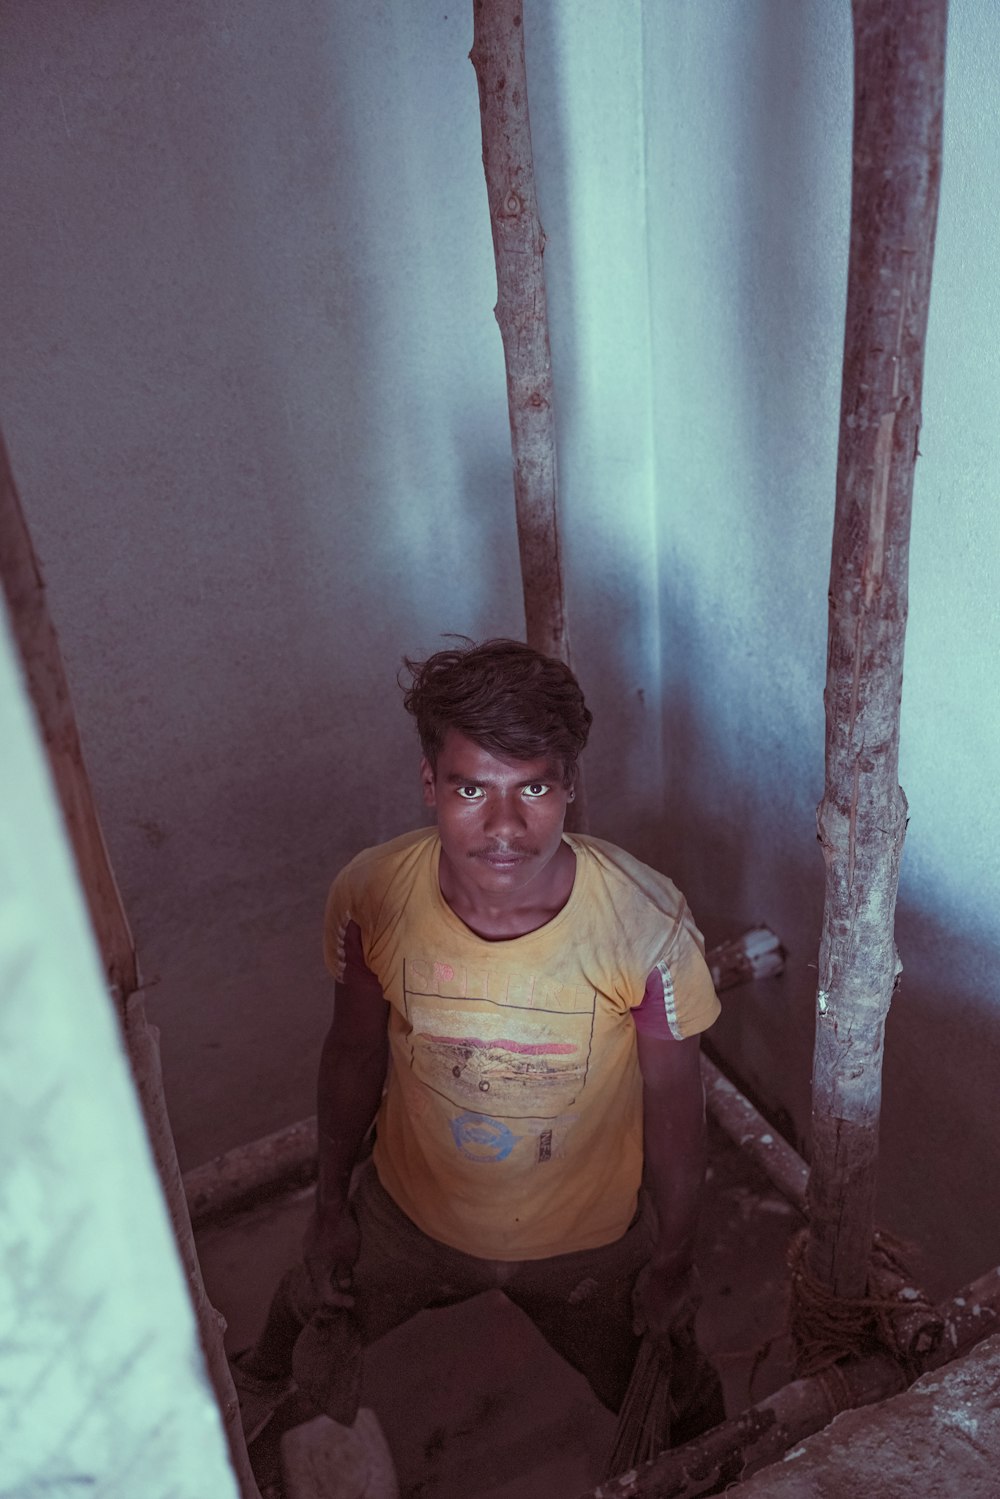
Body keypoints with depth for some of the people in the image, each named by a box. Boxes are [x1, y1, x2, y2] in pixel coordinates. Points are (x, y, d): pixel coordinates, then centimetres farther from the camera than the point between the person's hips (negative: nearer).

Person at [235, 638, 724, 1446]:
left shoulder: (646, 921, -32)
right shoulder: (371, 894, -26)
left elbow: (673, 1103, -15)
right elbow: (355, 1053, -7)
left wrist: (674, 1259, -3)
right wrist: (331, 1204, 4)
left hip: (589, 1238, -1)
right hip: (410, 1216, 2)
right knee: (301, 1333, 27)